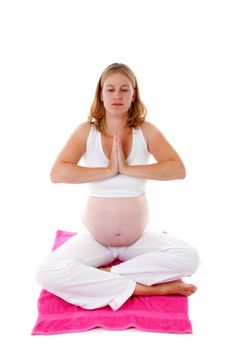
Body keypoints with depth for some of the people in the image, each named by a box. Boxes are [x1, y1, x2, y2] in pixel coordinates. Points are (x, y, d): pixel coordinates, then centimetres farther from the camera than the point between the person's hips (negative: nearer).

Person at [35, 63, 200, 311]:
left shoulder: (146, 130, -3)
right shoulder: (87, 131, -5)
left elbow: (178, 170, -18)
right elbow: (57, 174, -19)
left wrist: (128, 168, -23)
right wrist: (108, 170, -22)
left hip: (139, 238, 1)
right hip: (94, 238, 0)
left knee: (189, 257, -24)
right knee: (48, 274, -26)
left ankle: (100, 277, -14)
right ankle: (145, 288, -19)